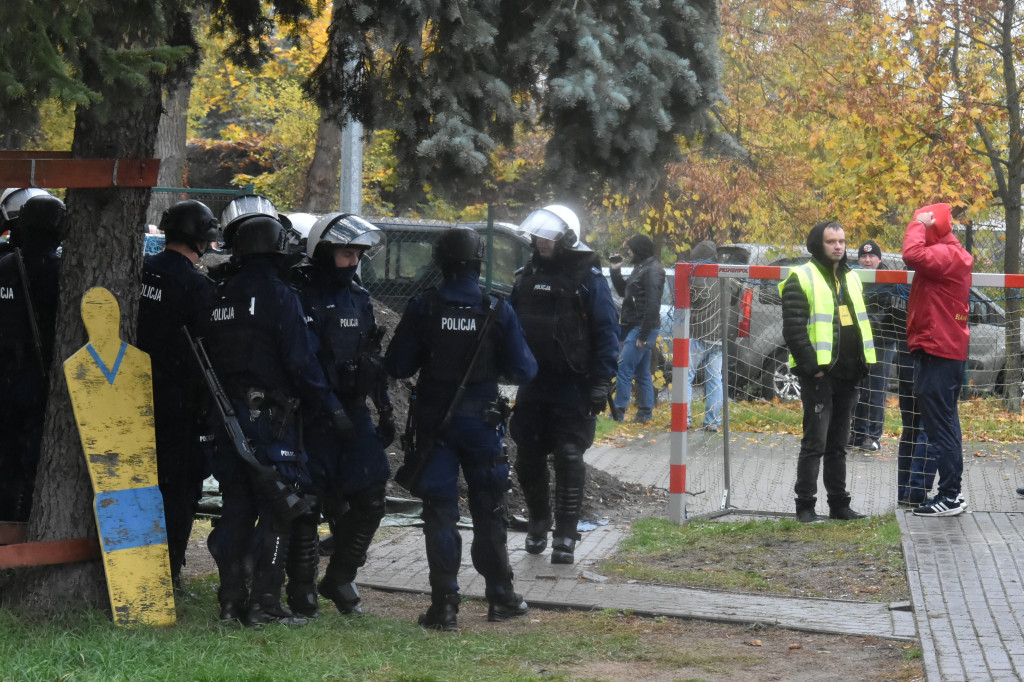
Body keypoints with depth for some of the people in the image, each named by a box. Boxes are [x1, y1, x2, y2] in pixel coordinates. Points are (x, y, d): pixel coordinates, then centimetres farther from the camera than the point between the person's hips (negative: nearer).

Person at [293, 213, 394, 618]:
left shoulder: (359, 298, 13)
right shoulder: (301, 298, -8)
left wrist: (385, 409, 19)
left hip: (354, 412, 6)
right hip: (312, 415, -6)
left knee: (370, 498, 2)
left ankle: (339, 578, 19)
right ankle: (302, 588, 9)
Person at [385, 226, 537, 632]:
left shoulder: (422, 309, -9)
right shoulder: (497, 311, -8)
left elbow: (397, 367, -6)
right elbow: (523, 370, -5)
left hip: (434, 421, 0)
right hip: (481, 419, 1)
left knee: (439, 514, 4)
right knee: (489, 511, 14)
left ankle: (444, 606, 1)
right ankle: (500, 598, 20)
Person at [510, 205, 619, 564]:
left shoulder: (588, 278, -6)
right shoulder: (528, 276, 11)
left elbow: (607, 331, -8)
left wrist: (601, 382, -13)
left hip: (572, 386, -6)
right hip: (532, 383, 6)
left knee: (569, 458, -5)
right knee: (528, 457, 9)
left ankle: (565, 535, 0)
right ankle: (538, 522, 29)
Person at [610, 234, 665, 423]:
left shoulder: (652, 271, -15)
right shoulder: (641, 267, 17)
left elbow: (652, 305, -21)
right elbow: (623, 291, 27)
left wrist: (643, 335, -22)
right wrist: (615, 272, 12)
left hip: (642, 328, -10)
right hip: (632, 326, 10)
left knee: (624, 369, -11)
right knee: (642, 373, 12)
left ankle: (618, 412, -10)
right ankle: (645, 413, 15)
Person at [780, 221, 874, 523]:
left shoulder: (851, 279, 18)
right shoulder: (802, 278, -6)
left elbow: (860, 322, 25)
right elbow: (793, 328, -12)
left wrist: (862, 362, 13)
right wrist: (812, 366, -17)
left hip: (847, 374, 7)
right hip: (819, 374, -7)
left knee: (838, 443, 12)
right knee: (815, 442, -7)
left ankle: (839, 504, 17)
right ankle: (805, 506, -2)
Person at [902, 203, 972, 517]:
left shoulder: (946, 254, -14)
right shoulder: (951, 255, 18)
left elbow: (913, 254, -28)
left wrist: (918, 224, -16)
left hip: (936, 352, -11)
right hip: (948, 350, 11)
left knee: (939, 426, -9)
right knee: (944, 424, 14)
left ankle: (949, 497, -7)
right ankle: (951, 493, 19)